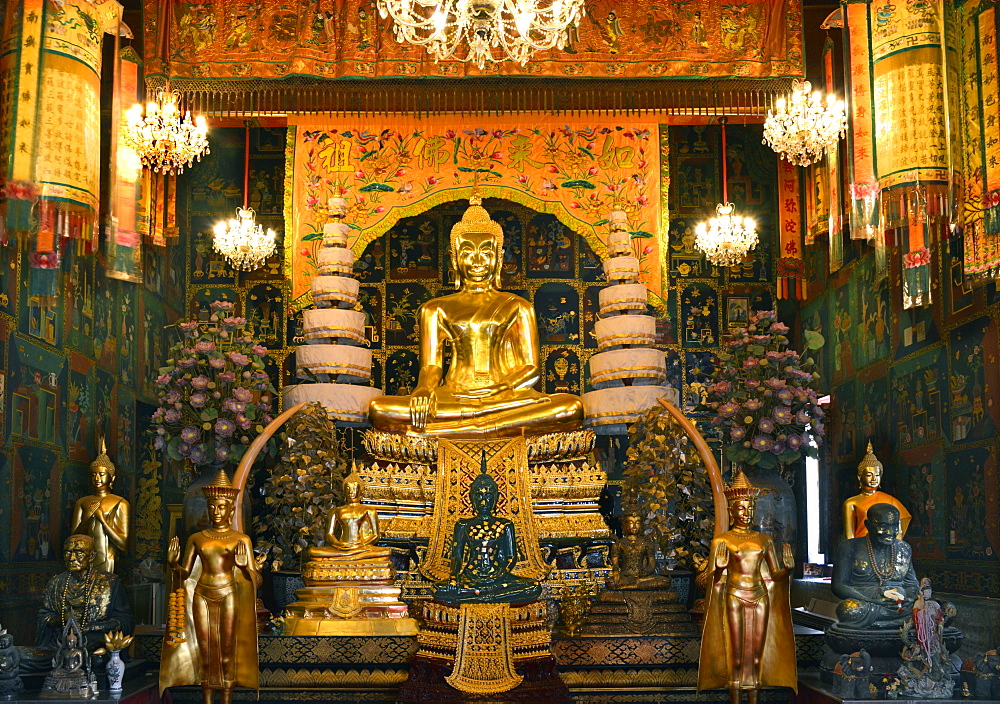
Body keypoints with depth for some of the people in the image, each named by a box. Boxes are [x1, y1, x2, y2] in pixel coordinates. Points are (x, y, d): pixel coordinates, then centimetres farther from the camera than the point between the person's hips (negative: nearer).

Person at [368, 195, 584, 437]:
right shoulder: (436, 309, 18)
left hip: (507, 397, 1)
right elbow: (430, 367, 10)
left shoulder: (516, 307, 17)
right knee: (378, 408, -28)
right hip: (453, 396, -1)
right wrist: (425, 390, -16)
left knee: (572, 407, -33)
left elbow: (531, 368, 9)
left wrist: (497, 389, -13)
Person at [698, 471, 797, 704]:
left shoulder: (764, 540, 10)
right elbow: (715, 579, 0)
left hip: (760, 598, 3)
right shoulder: (722, 541, 1)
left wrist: (787, 567, -8)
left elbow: (775, 575, 11)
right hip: (734, 598, -3)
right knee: (736, 656, -1)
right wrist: (720, 566, -20)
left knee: (757, 655, 4)